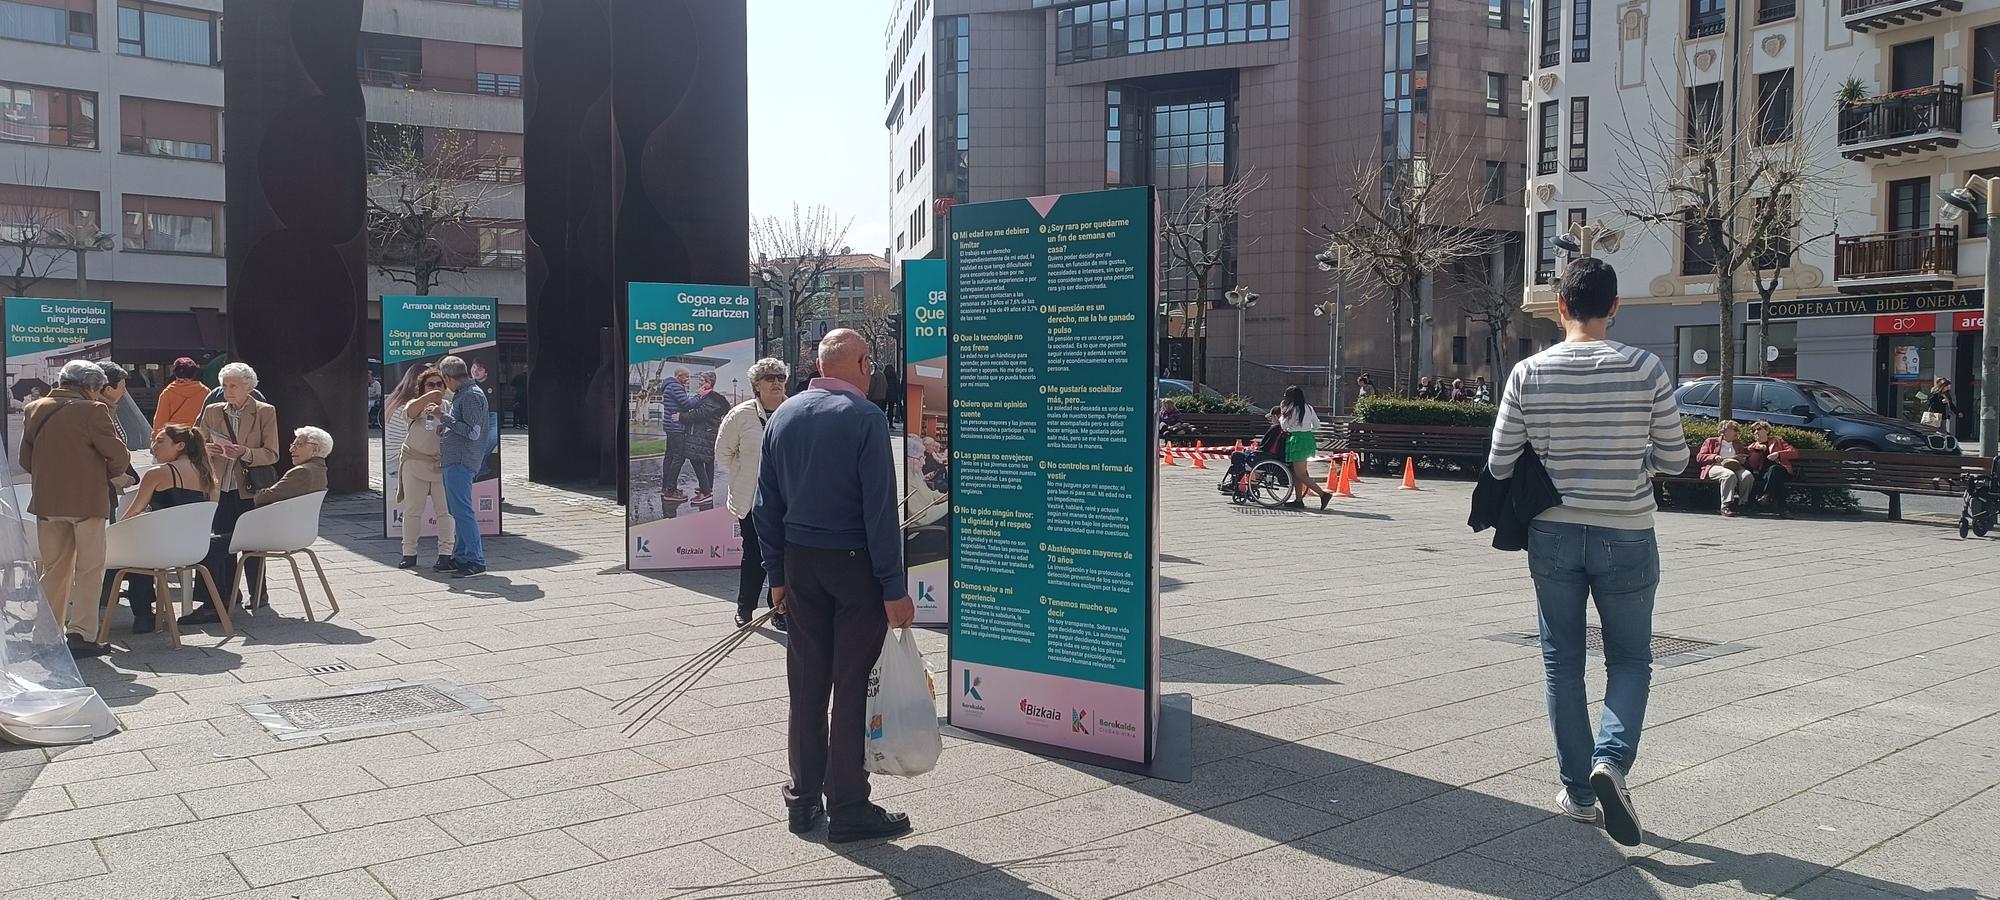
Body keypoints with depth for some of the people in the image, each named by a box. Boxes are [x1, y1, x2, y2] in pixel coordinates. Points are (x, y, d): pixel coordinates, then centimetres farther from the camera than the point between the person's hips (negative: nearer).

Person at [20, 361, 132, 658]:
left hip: (46, 500, 6)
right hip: (86, 500, -6)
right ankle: (81, 634, 0)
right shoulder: (92, 410, -12)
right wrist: (107, 473, 6)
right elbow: (118, 456, -13)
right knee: (89, 569, 2)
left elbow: (26, 459, 13)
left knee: (54, 568, 16)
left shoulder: (34, 410, 7)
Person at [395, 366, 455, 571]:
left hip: (442, 466, 1)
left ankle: (445, 554, 0)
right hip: (415, 464, -1)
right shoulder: (415, 405, 2)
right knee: (412, 510, 4)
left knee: (445, 511, -3)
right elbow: (409, 411, -24)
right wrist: (428, 397, -39)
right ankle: (409, 553, 13)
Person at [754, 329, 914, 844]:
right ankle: (847, 809, 7)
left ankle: (803, 800, 23)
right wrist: (894, 589, -13)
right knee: (853, 687, 1)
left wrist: (777, 575, 15)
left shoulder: (783, 415, 7)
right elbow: (880, 508, -16)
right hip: (854, 565, -6)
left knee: (806, 684, 13)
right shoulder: (865, 417, -13)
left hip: (799, 561, 6)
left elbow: (766, 505, 9)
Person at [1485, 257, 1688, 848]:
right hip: (1627, 537, -1)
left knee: (1562, 662, 13)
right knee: (1630, 660, 14)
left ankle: (1578, 791, 19)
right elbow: (1674, 460, -2)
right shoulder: (1647, 370, -9)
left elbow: (1500, 464, -3)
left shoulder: (1528, 373, -7)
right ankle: (1612, 760, -9)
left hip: (1553, 535, 1)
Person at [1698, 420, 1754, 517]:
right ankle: (1726, 506, -42)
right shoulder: (1711, 441, 22)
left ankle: (1741, 504, -31)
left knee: (1747, 474, -33)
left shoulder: (1738, 444, 34)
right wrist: (1715, 457, -6)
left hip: (1736, 467, 4)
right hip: (1716, 467, -4)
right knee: (1729, 475, -40)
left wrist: (1743, 460, 2)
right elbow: (1699, 458, 11)